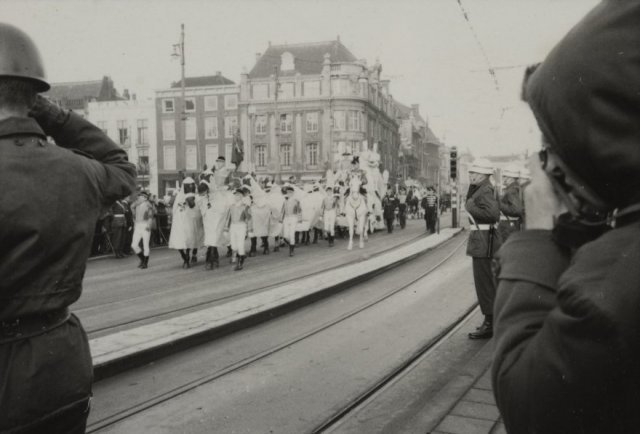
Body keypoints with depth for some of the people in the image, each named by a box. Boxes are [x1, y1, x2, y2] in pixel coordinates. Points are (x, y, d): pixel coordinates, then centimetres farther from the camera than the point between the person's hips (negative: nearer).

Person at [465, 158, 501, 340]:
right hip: (480, 238, 11)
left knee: (484, 282, -3)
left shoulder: (485, 191, -17)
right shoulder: (480, 189, 14)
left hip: (484, 241, -11)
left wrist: (471, 208, -22)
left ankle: (489, 325, 5)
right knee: (489, 282, 17)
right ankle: (491, 320, 29)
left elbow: (493, 213, -28)